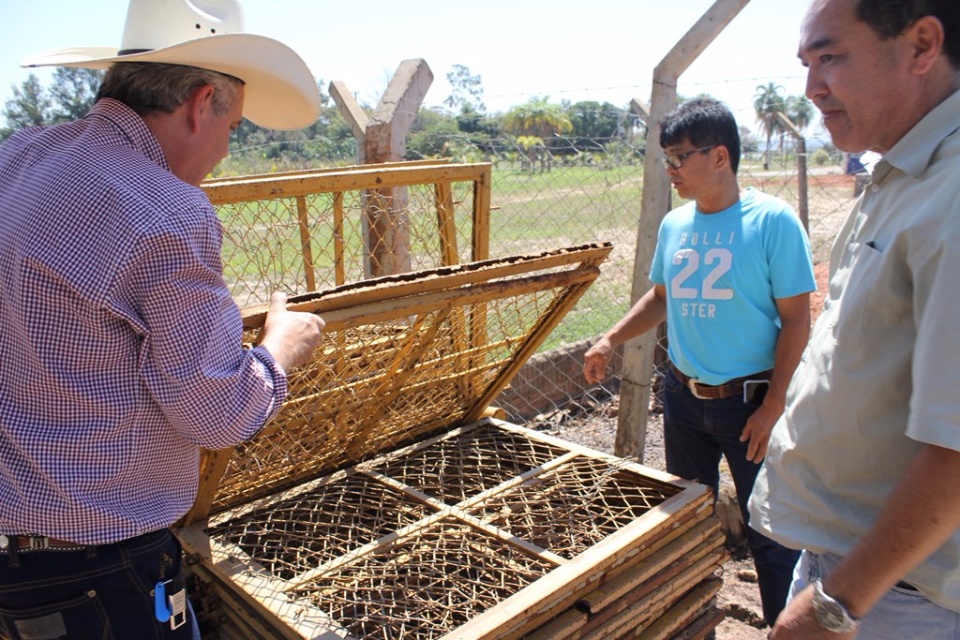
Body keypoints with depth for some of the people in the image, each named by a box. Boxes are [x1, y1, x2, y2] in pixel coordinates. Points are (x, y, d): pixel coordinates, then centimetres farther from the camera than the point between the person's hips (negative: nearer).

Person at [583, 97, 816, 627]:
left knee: (769, 532, 5)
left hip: (749, 400, -6)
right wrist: (610, 340, 4)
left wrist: (773, 407, -16)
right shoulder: (674, 224, 2)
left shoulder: (772, 220, -14)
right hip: (682, 395, 6)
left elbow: (796, 320, -13)